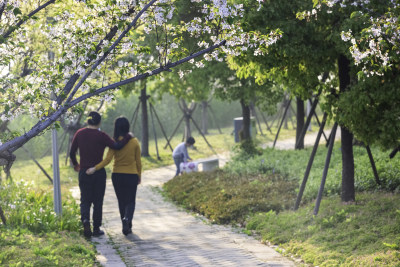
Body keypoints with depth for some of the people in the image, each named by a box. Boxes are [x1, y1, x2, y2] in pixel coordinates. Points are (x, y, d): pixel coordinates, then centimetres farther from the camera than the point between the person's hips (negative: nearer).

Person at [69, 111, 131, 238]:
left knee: (85, 200, 10)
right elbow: (116, 146, -17)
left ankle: (85, 219, -18)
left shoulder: (79, 133, 0)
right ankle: (96, 229, 12)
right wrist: (128, 137, -2)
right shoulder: (101, 135, -11)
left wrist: (75, 164, 23)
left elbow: (72, 152, 4)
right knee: (98, 201, 9)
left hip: (84, 172, 2)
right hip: (99, 172, -2)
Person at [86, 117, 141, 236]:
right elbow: (138, 161, 0)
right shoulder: (134, 142, -4)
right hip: (132, 176, 0)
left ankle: (127, 227, 19)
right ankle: (127, 219, -22)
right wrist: (139, 175, 12)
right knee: (130, 201, 7)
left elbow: (108, 159, -18)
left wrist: (95, 168, -15)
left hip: (117, 176, 0)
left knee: (122, 201, 15)